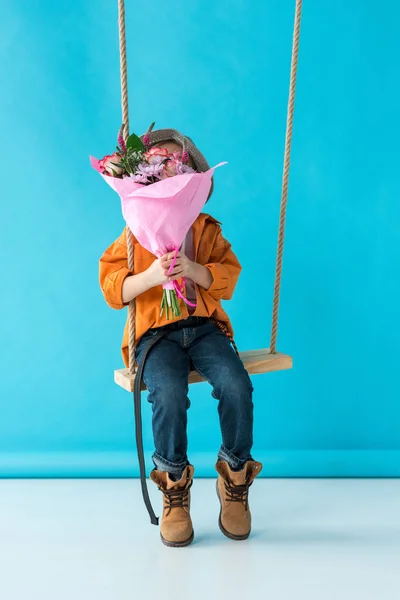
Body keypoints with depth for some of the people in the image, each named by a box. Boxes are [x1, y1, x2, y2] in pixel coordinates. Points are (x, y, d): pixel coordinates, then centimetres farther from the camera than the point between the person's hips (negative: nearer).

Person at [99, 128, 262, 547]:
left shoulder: (207, 229, 13)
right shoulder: (135, 232, 8)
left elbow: (229, 277, 2)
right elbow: (112, 289, -1)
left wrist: (194, 270, -18)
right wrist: (150, 277, -21)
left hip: (205, 327, 2)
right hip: (156, 332, -1)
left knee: (237, 387, -27)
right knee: (169, 395, -32)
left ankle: (235, 477, 0)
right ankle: (174, 487, -5)